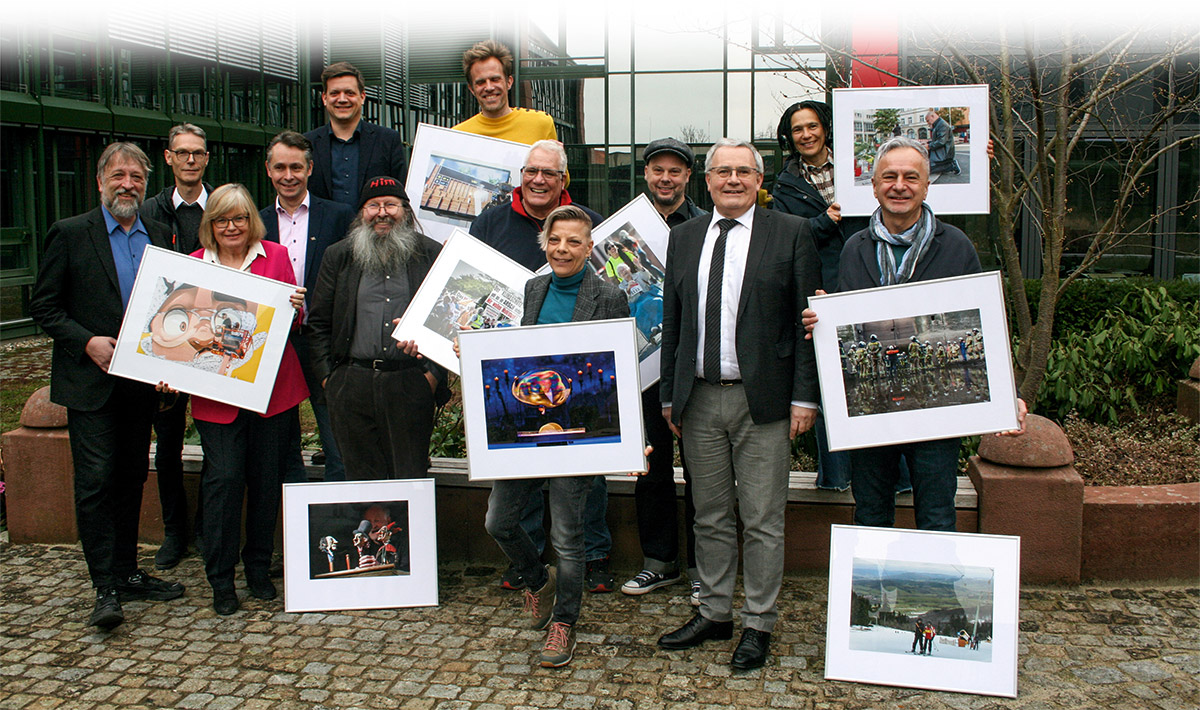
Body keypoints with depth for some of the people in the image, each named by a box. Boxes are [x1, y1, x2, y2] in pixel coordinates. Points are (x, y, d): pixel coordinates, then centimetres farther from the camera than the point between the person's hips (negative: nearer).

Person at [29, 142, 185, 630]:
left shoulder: (160, 236, 10)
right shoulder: (70, 234, -2)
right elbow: (43, 307, -3)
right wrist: (86, 342, -15)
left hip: (142, 382, 5)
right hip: (91, 382, -4)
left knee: (131, 478, 12)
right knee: (96, 480, -6)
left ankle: (127, 573, 23)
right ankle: (105, 589, -2)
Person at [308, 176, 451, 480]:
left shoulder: (432, 254, 6)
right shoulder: (338, 256, 12)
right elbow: (318, 322, 12)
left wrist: (434, 373, -4)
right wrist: (327, 376, 3)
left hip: (412, 385, -2)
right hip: (351, 385, 2)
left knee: (411, 478, 1)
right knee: (361, 478, 6)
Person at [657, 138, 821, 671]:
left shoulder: (791, 233, 0)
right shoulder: (684, 237, 11)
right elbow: (672, 322, 13)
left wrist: (804, 396, -9)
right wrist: (669, 395, 10)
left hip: (762, 399, -3)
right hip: (699, 399, 4)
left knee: (763, 521, 3)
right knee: (710, 516, 13)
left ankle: (758, 624, 17)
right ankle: (714, 613, 27)